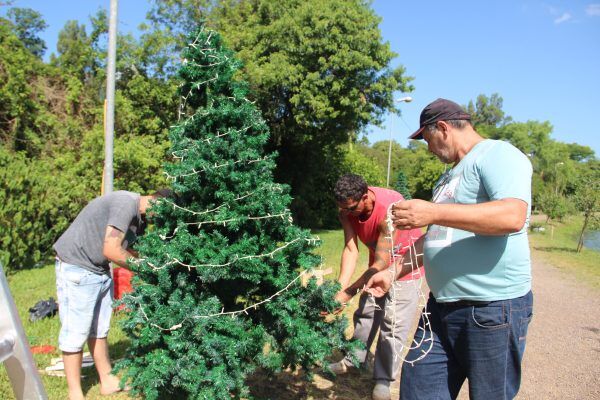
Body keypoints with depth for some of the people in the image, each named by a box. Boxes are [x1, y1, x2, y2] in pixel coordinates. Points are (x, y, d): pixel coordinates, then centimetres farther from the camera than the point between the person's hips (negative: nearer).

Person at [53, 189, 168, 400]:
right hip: (76, 268, -9)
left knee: (99, 330, 16)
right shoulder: (126, 204, -23)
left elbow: (130, 251, 9)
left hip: (99, 270, 9)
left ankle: (107, 381, 27)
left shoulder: (139, 216, 7)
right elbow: (111, 251, -24)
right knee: (75, 333, 0)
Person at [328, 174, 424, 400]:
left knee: (393, 322, -7)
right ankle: (354, 359, 30)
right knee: (365, 312, 13)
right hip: (379, 260, 6)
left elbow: (381, 263, -36)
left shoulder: (389, 209, -38)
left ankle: (383, 379, 5)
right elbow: (350, 250, -22)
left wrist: (347, 294, -37)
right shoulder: (347, 210, -18)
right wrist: (340, 287, -35)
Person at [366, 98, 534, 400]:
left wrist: (433, 212, -30)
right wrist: (392, 272, 21)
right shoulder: (451, 175, 20)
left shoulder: (498, 154, -8)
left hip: (493, 309, -8)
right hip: (442, 306, 9)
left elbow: (512, 216, -27)